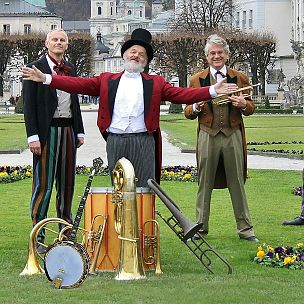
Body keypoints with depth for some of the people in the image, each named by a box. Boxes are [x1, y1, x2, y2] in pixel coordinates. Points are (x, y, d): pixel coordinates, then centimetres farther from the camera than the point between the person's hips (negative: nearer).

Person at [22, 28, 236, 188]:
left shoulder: (155, 83, 13)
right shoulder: (107, 81, 14)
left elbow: (181, 94, 3)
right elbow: (80, 85, 7)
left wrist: (212, 91, -9)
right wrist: (46, 79, -3)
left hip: (143, 143, -1)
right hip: (115, 141, 1)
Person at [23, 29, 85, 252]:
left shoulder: (70, 69, 14)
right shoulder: (36, 68, -3)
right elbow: (29, 105, -7)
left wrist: (80, 131, 15)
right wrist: (33, 136, -13)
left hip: (68, 130, 6)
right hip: (47, 132, -6)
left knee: (67, 183, 10)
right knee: (44, 184, -6)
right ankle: (37, 237, -2)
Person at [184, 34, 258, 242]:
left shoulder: (240, 79, 9)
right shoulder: (196, 80, 8)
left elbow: (251, 108, 11)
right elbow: (188, 113, 8)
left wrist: (243, 104, -12)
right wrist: (195, 107, -15)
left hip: (233, 135, 0)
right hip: (208, 136, 0)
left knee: (237, 182, 4)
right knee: (205, 183, 4)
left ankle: (245, 228, 10)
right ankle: (201, 227, 12)